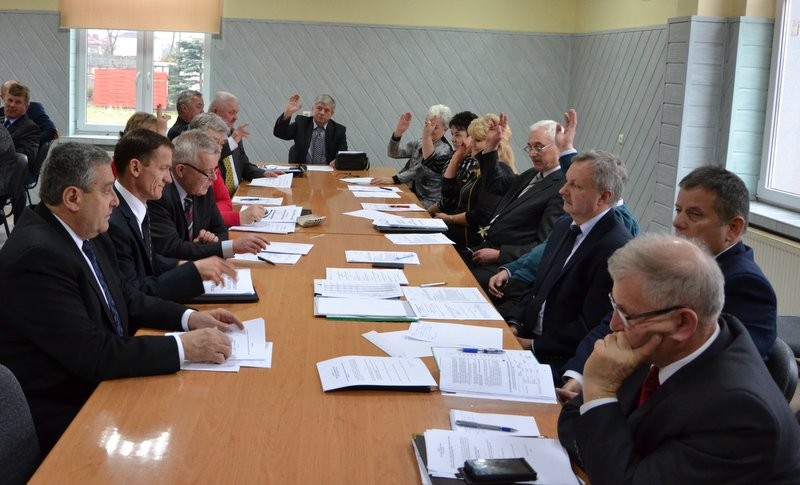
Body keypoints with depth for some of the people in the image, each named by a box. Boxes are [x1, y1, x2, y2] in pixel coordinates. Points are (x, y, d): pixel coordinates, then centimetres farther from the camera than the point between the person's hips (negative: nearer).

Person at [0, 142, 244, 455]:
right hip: (63, 416, -8)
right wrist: (184, 347, -23)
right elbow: (93, 355, -27)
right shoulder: (37, 256, -26)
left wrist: (189, 317, -2)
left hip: (97, 382, 8)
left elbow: (126, 298, 12)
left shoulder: (84, 232, 1)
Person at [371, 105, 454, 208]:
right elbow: (393, 153, 3)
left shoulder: (444, 150, -10)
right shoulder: (419, 143, 11)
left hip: (427, 202, -6)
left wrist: (393, 179, -28)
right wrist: (398, 132, -13)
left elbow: (422, 169, -21)